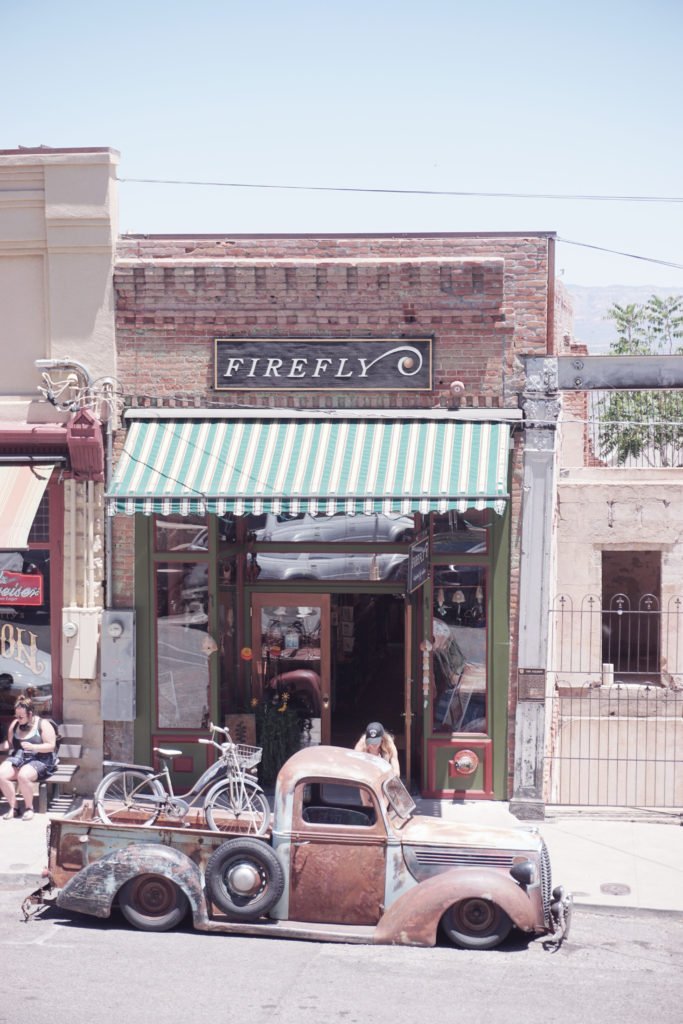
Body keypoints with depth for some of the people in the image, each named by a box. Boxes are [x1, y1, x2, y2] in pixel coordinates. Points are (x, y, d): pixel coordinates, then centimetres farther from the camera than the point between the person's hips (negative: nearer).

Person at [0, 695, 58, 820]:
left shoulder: (43, 724, -3)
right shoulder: (15, 724, 14)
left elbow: (51, 746, -9)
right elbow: (10, 743, 25)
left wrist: (32, 747, -20)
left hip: (38, 760, -5)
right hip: (18, 758, 5)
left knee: (23, 776, -37)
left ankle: (29, 808, -15)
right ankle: (12, 807, -13)